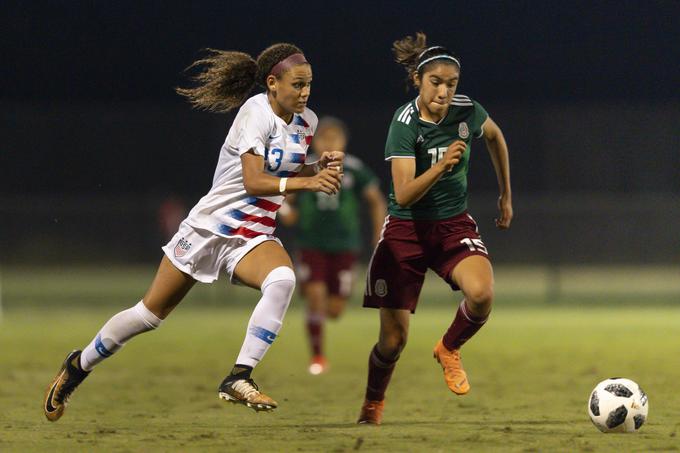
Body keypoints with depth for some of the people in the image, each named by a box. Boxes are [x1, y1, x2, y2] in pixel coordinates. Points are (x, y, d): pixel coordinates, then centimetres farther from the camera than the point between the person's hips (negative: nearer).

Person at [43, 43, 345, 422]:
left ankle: (239, 378, -29)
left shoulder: (306, 122, 4)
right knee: (150, 313, 5)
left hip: (254, 236, 5)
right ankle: (79, 365, 30)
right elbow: (253, 181, -25)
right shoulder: (257, 112, -17)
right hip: (211, 226, -5)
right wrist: (306, 182, -34)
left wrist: (320, 168, -1)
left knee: (282, 279, -31)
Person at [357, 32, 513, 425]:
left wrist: (506, 196, 20)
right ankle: (373, 405, 28)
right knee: (393, 340, -3)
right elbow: (403, 195, -27)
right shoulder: (405, 123, -19)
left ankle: (449, 349, 2)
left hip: (454, 225, 2)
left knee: (482, 293, -30)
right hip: (407, 228, -2)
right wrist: (441, 165, -42)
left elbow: (495, 136, 16)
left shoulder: (467, 111, -9)